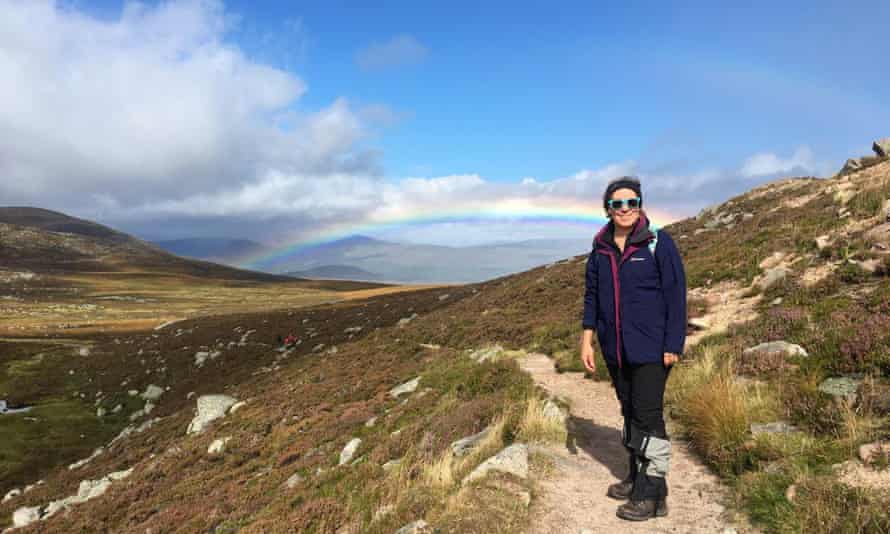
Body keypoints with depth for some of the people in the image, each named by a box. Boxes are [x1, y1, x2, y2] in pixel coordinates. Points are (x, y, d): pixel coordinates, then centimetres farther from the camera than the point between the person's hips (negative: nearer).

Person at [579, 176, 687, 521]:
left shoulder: (659, 243, -7)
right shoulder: (600, 248, 6)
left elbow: (675, 296, -8)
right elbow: (591, 295, 10)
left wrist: (673, 346, -12)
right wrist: (587, 340, 5)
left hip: (650, 348, -5)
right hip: (615, 349, 5)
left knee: (648, 415, -5)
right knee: (629, 411, 15)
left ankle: (652, 495, 6)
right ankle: (636, 477, 30)